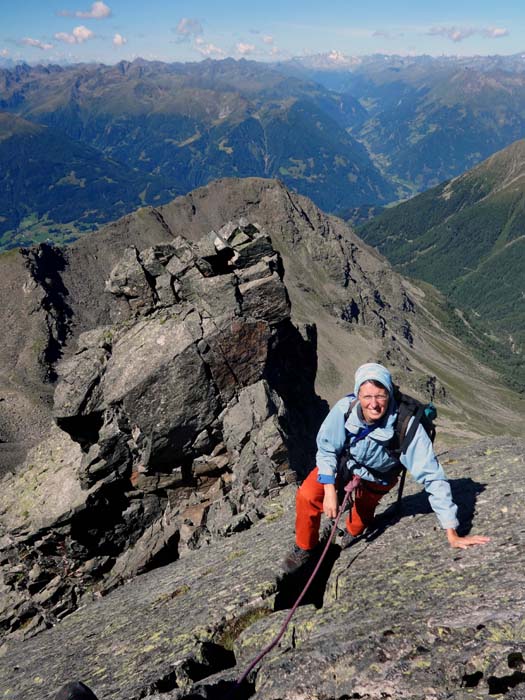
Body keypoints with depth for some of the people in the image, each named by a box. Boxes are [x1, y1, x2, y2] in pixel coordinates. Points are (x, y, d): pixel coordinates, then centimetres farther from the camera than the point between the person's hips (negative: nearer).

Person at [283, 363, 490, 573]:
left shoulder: (406, 425, -39)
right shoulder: (344, 408, -34)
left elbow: (432, 477, -35)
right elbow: (326, 449, -15)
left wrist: (452, 535, -33)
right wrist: (330, 491, -23)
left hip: (377, 478, 0)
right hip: (343, 461, 1)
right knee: (308, 495, -16)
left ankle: (352, 535, 49)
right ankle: (305, 548, 13)